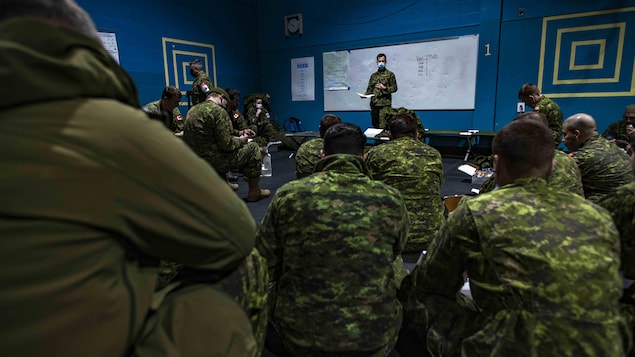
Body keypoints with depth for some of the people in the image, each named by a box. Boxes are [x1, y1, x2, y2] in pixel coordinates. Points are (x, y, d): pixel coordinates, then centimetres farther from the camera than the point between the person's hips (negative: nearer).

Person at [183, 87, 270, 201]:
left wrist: (236, 138, 18)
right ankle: (254, 192, 13)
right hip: (212, 161, -8)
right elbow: (226, 144, -19)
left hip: (193, 161, 8)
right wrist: (240, 140, 2)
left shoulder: (192, 110, 12)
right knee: (253, 148, 6)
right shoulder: (218, 110, -13)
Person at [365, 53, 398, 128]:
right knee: (375, 124, 5)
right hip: (374, 104, 4)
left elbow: (394, 88, 1)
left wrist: (384, 88, -14)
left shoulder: (390, 74, 5)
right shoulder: (373, 75, 17)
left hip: (385, 104, -4)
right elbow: (370, 88, 15)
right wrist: (365, 94, -5)